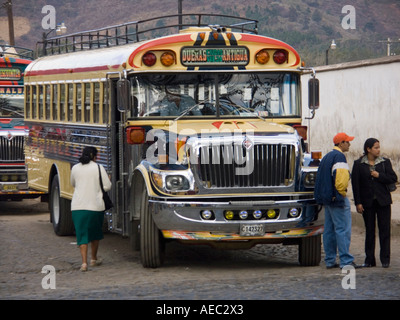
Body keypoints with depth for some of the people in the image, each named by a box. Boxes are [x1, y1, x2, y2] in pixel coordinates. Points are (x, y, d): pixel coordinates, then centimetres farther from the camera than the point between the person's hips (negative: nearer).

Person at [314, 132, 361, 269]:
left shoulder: (327, 156, 17)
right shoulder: (339, 156, -14)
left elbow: (321, 178, 21)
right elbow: (341, 177, -24)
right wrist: (342, 192, -11)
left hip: (327, 198, 10)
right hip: (338, 198, -10)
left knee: (329, 229, 10)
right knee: (343, 229, -9)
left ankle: (330, 261, 13)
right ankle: (346, 260, -11)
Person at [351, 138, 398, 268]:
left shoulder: (385, 162, 5)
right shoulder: (359, 164, 1)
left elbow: (393, 178, 1)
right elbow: (355, 183, -1)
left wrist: (379, 176, -11)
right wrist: (358, 203, -6)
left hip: (383, 202, 0)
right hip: (367, 202, 0)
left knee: (384, 230, -1)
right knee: (369, 231, 5)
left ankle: (385, 259, 3)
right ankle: (369, 260, 11)